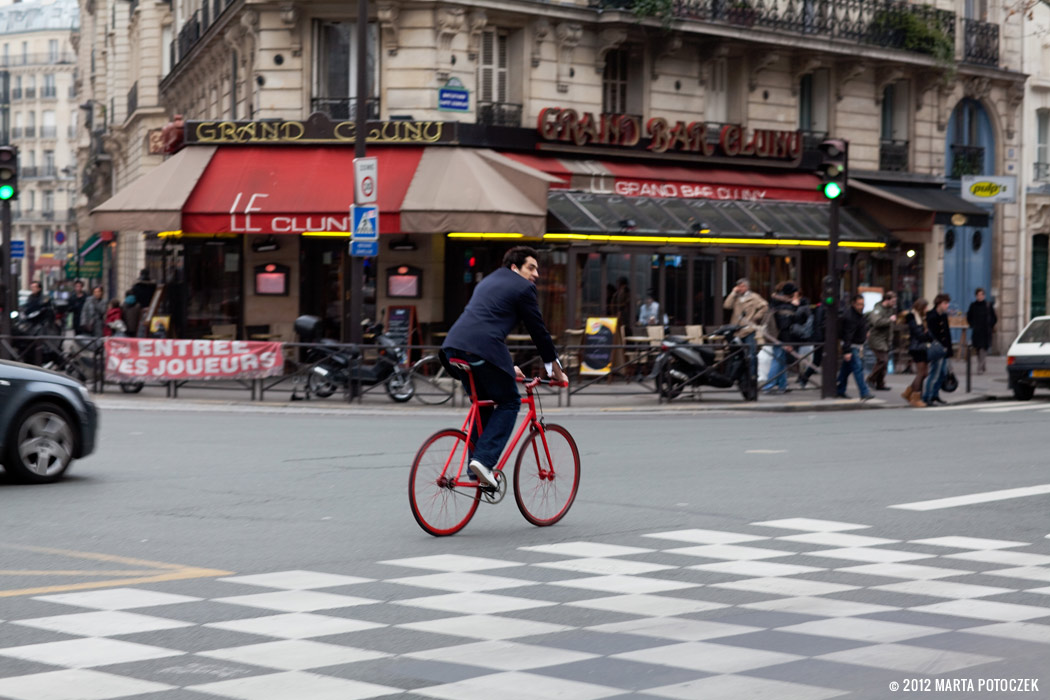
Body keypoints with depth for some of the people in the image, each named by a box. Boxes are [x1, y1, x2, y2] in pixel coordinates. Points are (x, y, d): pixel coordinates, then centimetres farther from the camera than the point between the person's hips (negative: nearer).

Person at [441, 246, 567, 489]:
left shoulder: (489, 282, 32)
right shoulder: (523, 287, 6)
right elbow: (538, 330, 8)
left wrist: (508, 367, 44)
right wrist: (556, 370, 19)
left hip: (454, 345, 8)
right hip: (483, 349, -8)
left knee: (482, 403, 23)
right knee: (509, 403, 7)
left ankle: (477, 465, 18)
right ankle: (484, 459, -8)